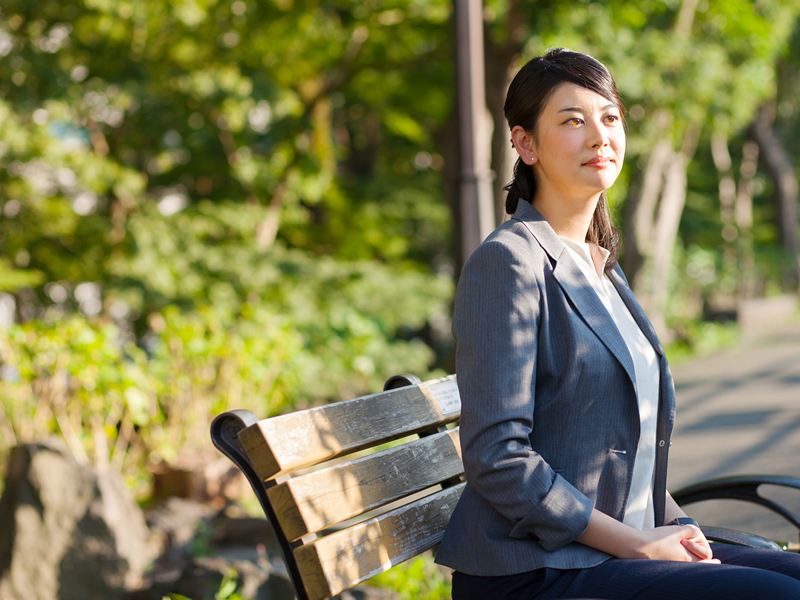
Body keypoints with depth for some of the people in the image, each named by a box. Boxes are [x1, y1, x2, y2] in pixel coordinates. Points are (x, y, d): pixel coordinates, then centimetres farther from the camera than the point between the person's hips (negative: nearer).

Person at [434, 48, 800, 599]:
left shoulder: (601, 265, 15)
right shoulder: (508, 262, -12)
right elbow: (497, 460, -18)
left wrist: (681, 532, 5)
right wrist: (637, 544, -16)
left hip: (624, 546, 8)